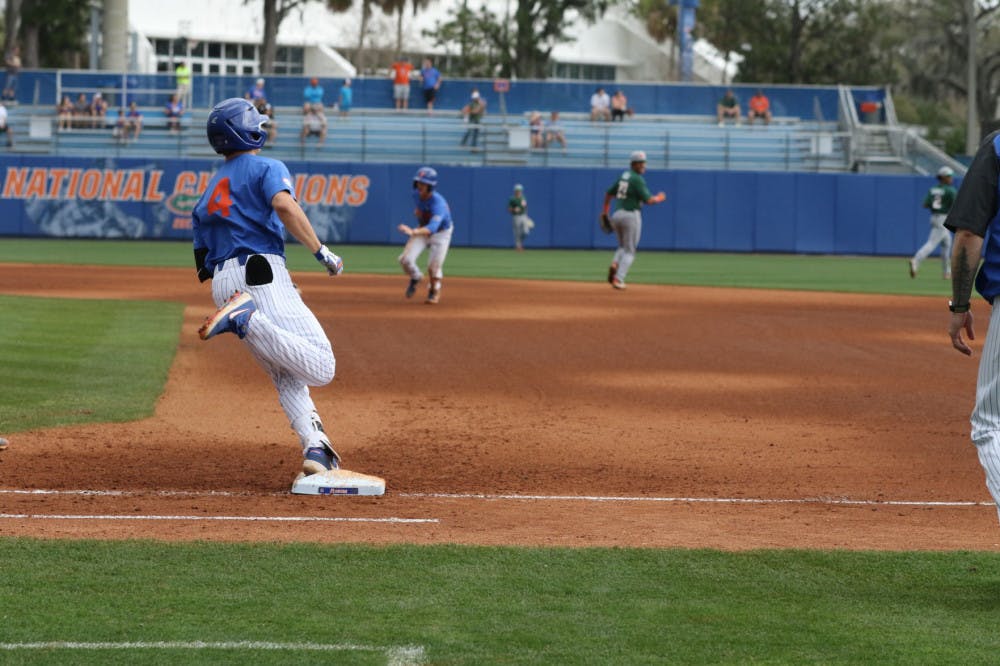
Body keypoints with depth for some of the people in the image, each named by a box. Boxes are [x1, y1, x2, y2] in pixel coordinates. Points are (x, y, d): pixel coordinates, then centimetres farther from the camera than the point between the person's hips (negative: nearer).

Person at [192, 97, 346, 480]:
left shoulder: (207, 195, 27)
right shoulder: (267, 168, 8)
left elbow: (203, 267, 21)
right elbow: (285, 206, -14)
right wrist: (321, 252, -12)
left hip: (221, 285, 7)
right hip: (261, 273, -7)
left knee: (288, 378, 11)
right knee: (321, 368, -17)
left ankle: (314, 447, -11)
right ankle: (246, 319, -31)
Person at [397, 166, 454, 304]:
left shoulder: (438, 203, -37)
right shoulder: (416, 194, -16)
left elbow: (432, 227, -53)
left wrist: (413, 232, -68)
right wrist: (418, 211, -6)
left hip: (441, 232, -5)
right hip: (422, 229, 5)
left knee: (433, 267, -9)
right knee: (405, 259, -12)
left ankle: (434, 291, 25)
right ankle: (415, 278, 22)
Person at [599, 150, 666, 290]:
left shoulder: (623, 176, 12)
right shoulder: (637, 179, -11)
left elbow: (609, 193, 23)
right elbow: (648, 200, -16)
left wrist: (605, 210, 36)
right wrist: (659, 198, 5)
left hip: (617, 215, 7)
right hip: (631, 215, -7)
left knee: (622, 246, 23)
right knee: (629, 251, 3)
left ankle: (614, 265, -7)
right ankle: (618, 279, -9)